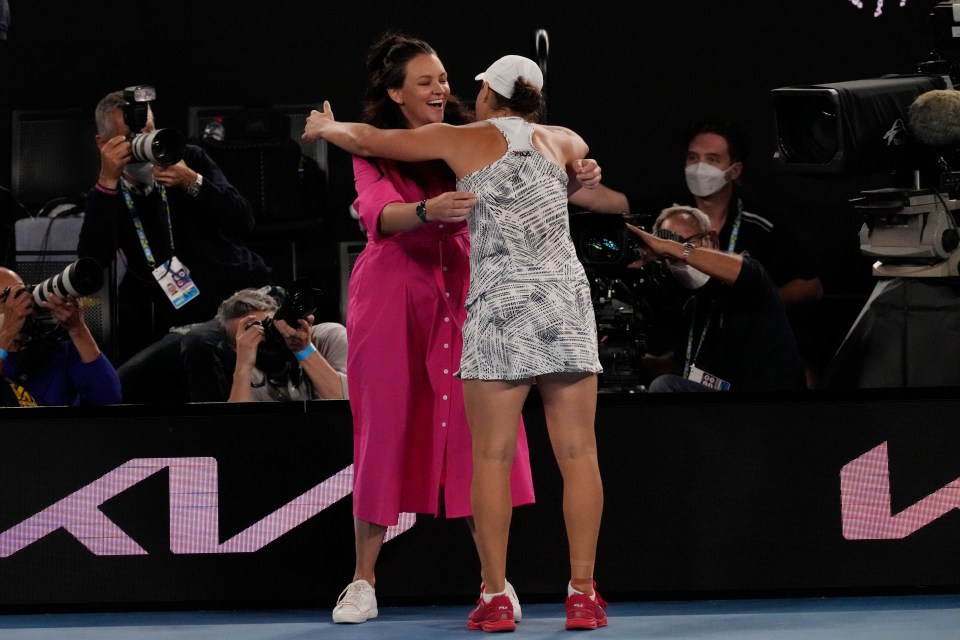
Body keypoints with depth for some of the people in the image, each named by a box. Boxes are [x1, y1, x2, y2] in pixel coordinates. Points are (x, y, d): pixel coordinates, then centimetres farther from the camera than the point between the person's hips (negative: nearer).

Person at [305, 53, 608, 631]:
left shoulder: (464, 140, 6)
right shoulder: (565, 142, 15)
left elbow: (365, 139, 15)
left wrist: (324, 127, 35)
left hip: (500, 304, -2)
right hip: (568, 301, 3)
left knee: (493, 457, 1)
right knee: (578, 453, 1)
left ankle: (496, 598, -2)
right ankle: (583, 595, -1)